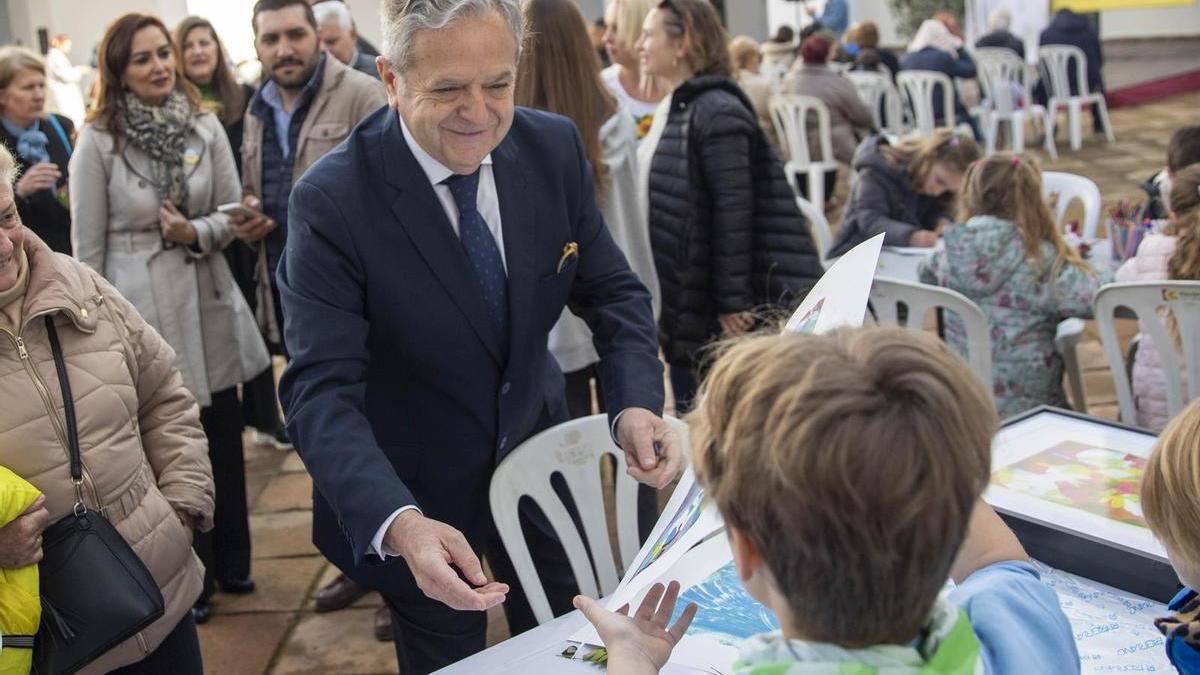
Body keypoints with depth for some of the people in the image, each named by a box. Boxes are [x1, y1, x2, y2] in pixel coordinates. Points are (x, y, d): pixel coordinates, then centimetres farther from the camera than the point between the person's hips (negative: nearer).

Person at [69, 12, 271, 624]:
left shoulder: (205, 127, -1)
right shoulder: (97, 143, -9)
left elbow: (233, 211, 4)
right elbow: (88, 247, -6)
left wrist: (195, 233, -17)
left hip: (208, 299, 3)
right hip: (141, 309, -3)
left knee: (224, 440, 13)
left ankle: (230, 562, 33)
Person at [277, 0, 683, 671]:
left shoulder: (555, 148, -12)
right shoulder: (332, 200, -25)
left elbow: (611, 290, -3)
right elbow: (323, 390, -28)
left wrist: (637, 403, -23)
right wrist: (400, 523, -45)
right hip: (413, 499, -4)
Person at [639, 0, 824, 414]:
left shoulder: (718, 113, -14)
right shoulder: (683, 110, 13)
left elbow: (735, 212, -19)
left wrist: (732, 301, -19)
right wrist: (667, 303, 17)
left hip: (716, 315, -9)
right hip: (686, 304, 9)